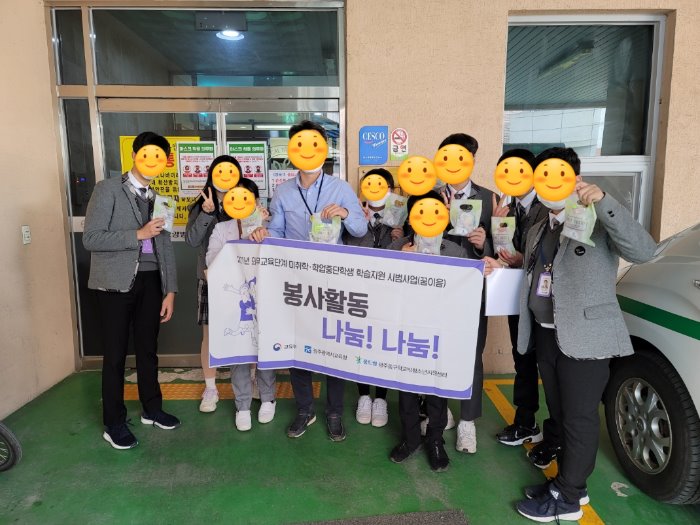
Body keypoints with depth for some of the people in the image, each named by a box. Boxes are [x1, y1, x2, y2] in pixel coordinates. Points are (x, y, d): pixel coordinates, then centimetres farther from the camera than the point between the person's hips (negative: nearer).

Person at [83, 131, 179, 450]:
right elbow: (90, 238, -13)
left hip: (150, 281, 5)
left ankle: (151, 409, 33)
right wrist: (138, 234, -19)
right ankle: (114, 423, 20)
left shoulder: (159, 200, 11)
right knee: (115, 355, 4)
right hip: (116, 283, -5)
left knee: (148, 350, 16)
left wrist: (170, 291, 4)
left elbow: (166, 247, 10)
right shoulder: (108, 189, -4)